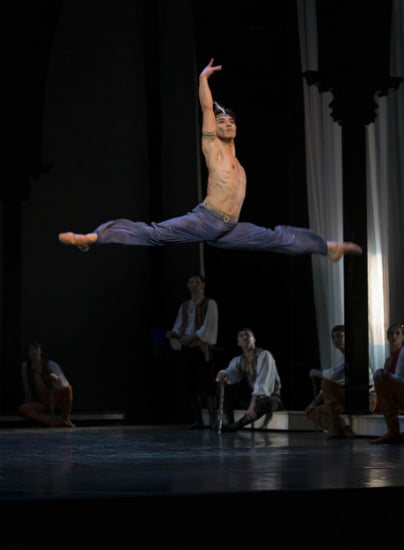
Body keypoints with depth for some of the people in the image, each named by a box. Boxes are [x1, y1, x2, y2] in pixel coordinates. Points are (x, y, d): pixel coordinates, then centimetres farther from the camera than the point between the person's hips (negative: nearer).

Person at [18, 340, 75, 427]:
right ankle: (54, 422, -29)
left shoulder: (51, 365, -13)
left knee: (67, 388, -33)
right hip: (42, 403, 2)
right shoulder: (25, 366, -5)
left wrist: (57, 378, -49)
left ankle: (66, 419, -17)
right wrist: (28, 402, 10)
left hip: (58, 400, -2)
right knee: (22, 409, -27)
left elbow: (65, 384, -28)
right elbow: (27, 387, 8)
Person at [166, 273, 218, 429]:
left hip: (203, 348, -6)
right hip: (187, 349, 6)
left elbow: (209, 327, -10)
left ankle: (213, 420, -14)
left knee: (207, 384, -11)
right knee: (191, 385, 3)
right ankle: (198, 420, 6)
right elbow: (179, 327, 16)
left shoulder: (209, 304, 0)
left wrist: (191, 338, -19)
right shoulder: (184, 306, 17)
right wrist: (173, 334, -7)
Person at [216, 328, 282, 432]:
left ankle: (237, 425, -30)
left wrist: (253, 404, -39)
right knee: (226, 386, -10)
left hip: (268, 396, -6)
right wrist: (223, 374, -43)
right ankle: (230, 422, -18)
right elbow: (232, 374, -17)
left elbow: (262, 382, -27)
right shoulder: (238, 360, 4)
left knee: (267, 402, -41)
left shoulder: (264, 355, -16)